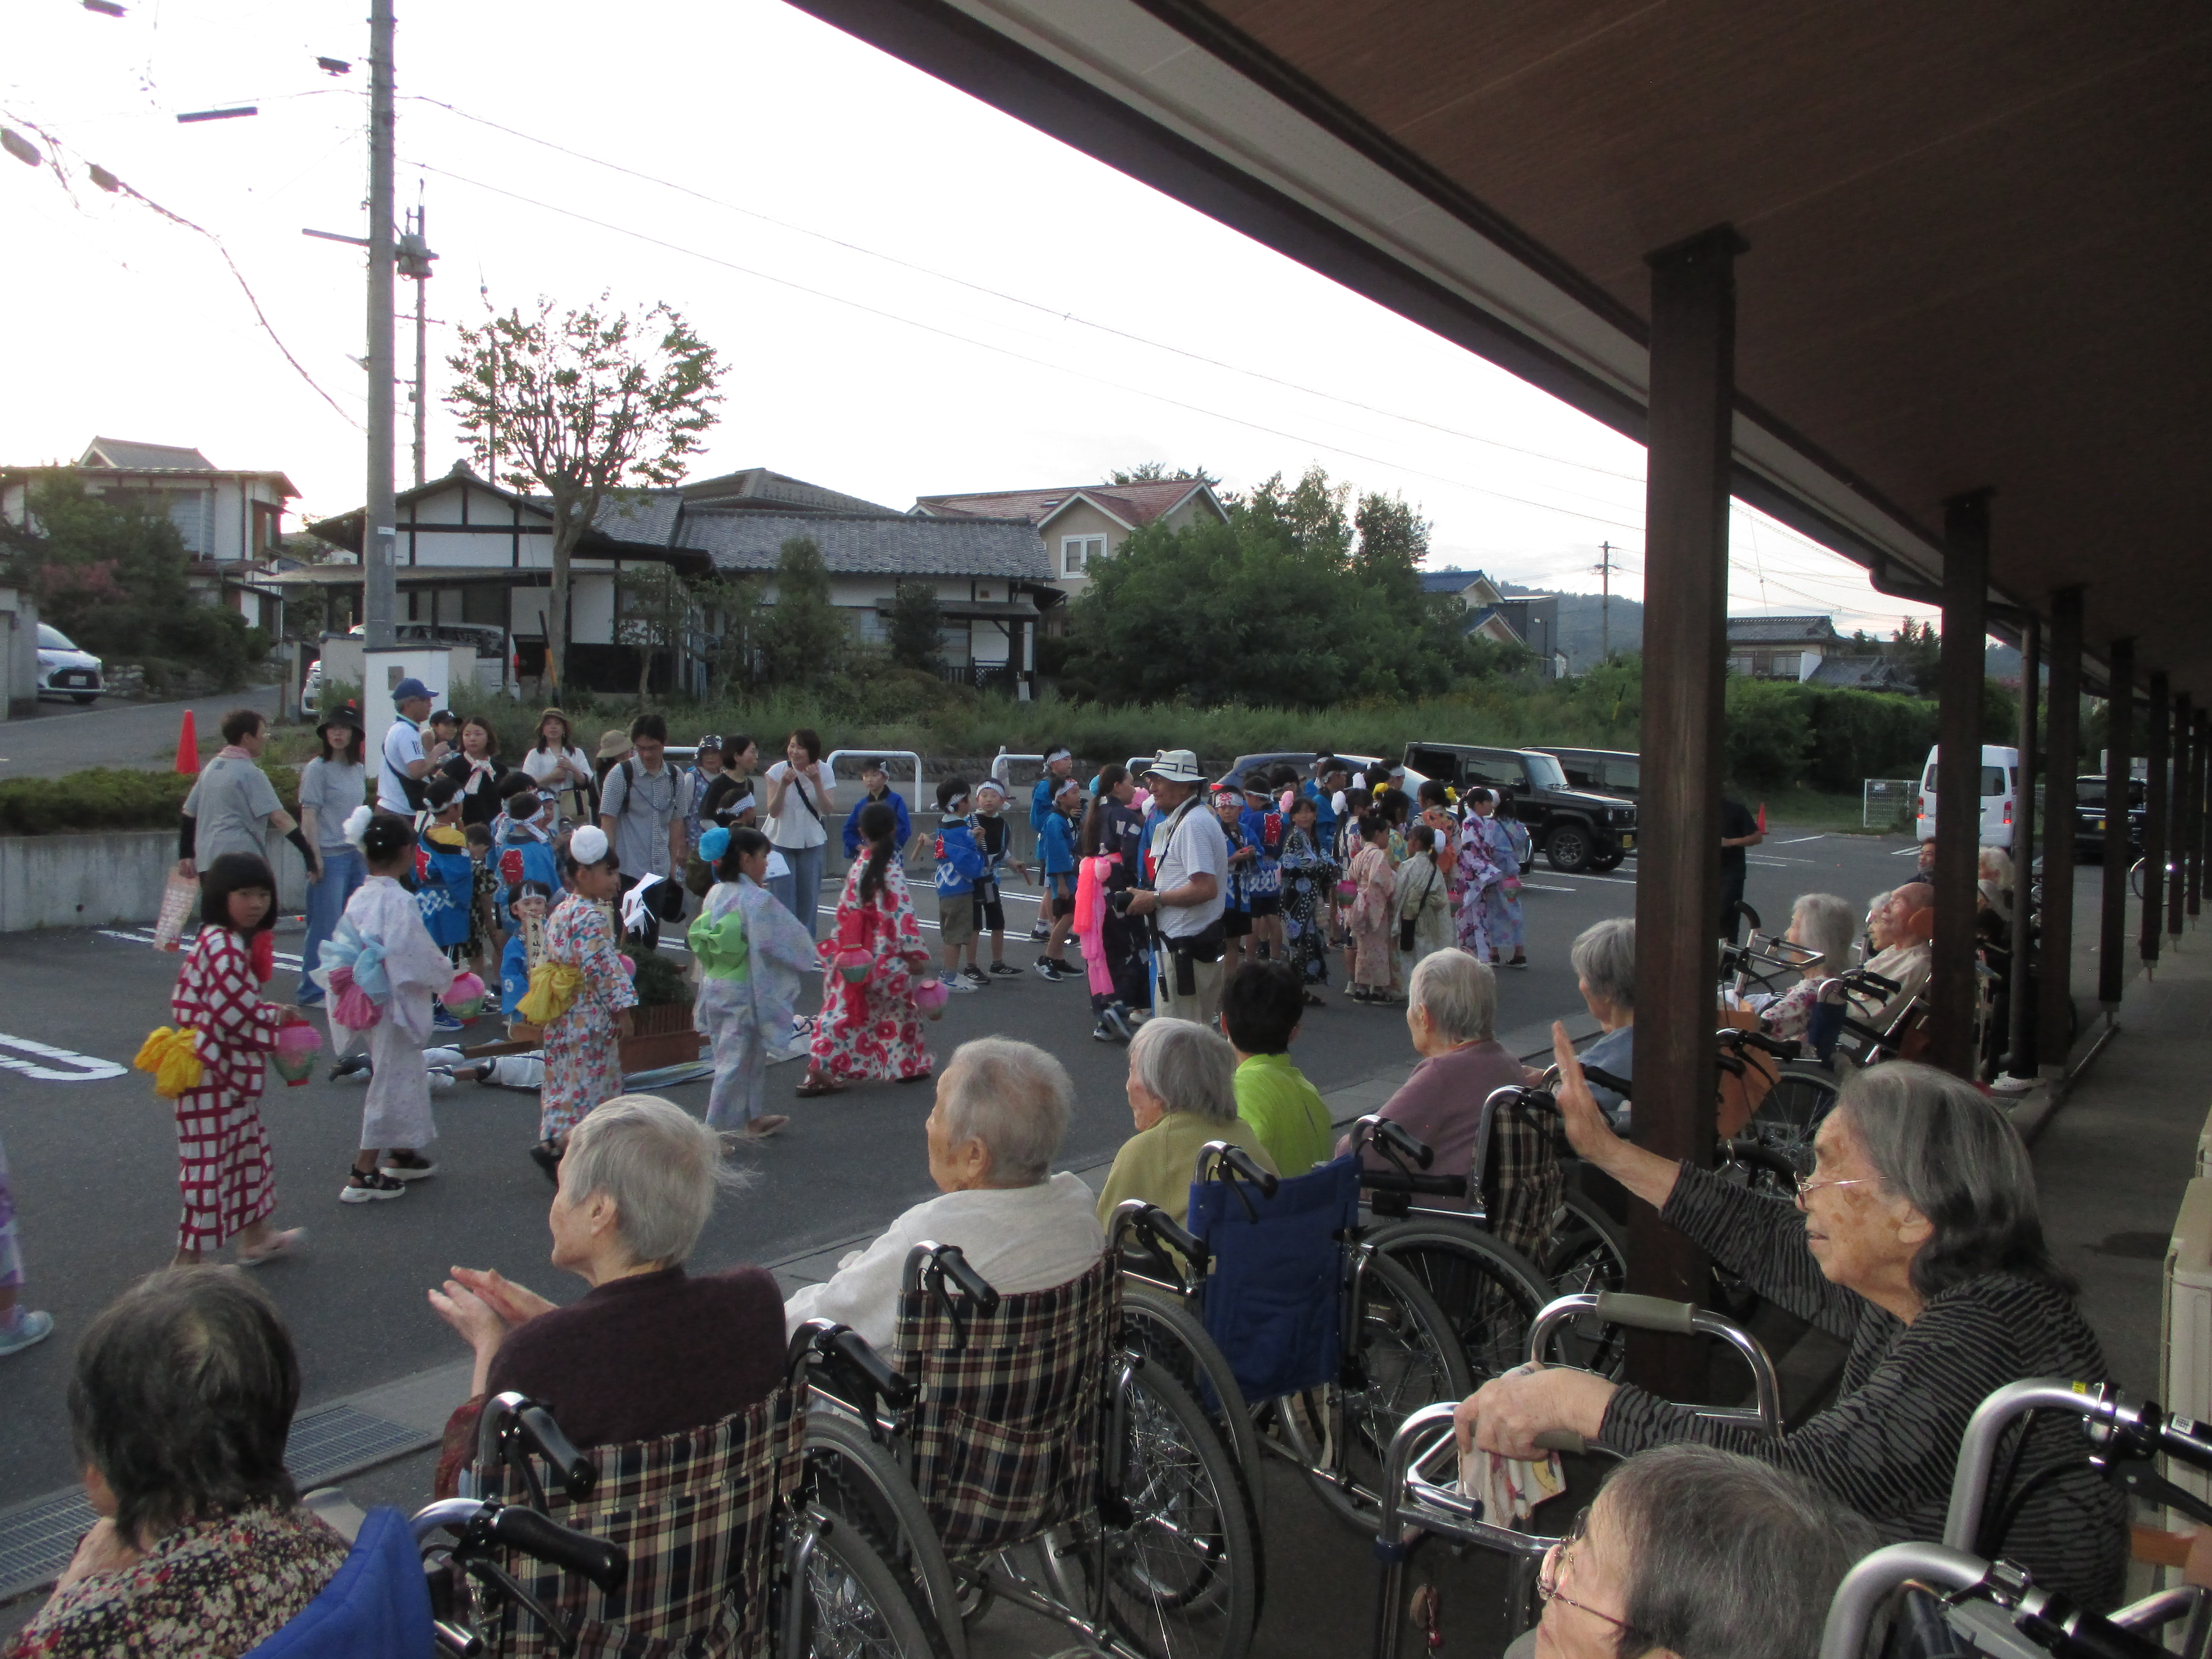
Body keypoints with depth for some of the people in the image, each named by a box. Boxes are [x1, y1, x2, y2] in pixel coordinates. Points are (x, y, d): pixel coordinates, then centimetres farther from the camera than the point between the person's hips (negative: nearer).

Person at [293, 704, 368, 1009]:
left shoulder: (360, 769, 12)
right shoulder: (318, 769, -6)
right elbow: (309, 815, -9)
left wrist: (367, 849, 15)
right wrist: (315, 858, -14)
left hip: (356, 855, 7)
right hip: (329, 856, -6)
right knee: (325, 926, -3)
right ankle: (313, 991, 6)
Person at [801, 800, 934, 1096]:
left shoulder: (856, 870, 3)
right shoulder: (892, 872, -14)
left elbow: (844, 913, 9)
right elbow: (902, 916, -17)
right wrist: (916, 954, -10)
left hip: (858, 957, 5)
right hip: (888, 958, -5)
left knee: (842, 1010, 8)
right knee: (899, 1010, 14)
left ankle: (820, 1069, 1)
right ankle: (907, 1065, 24)